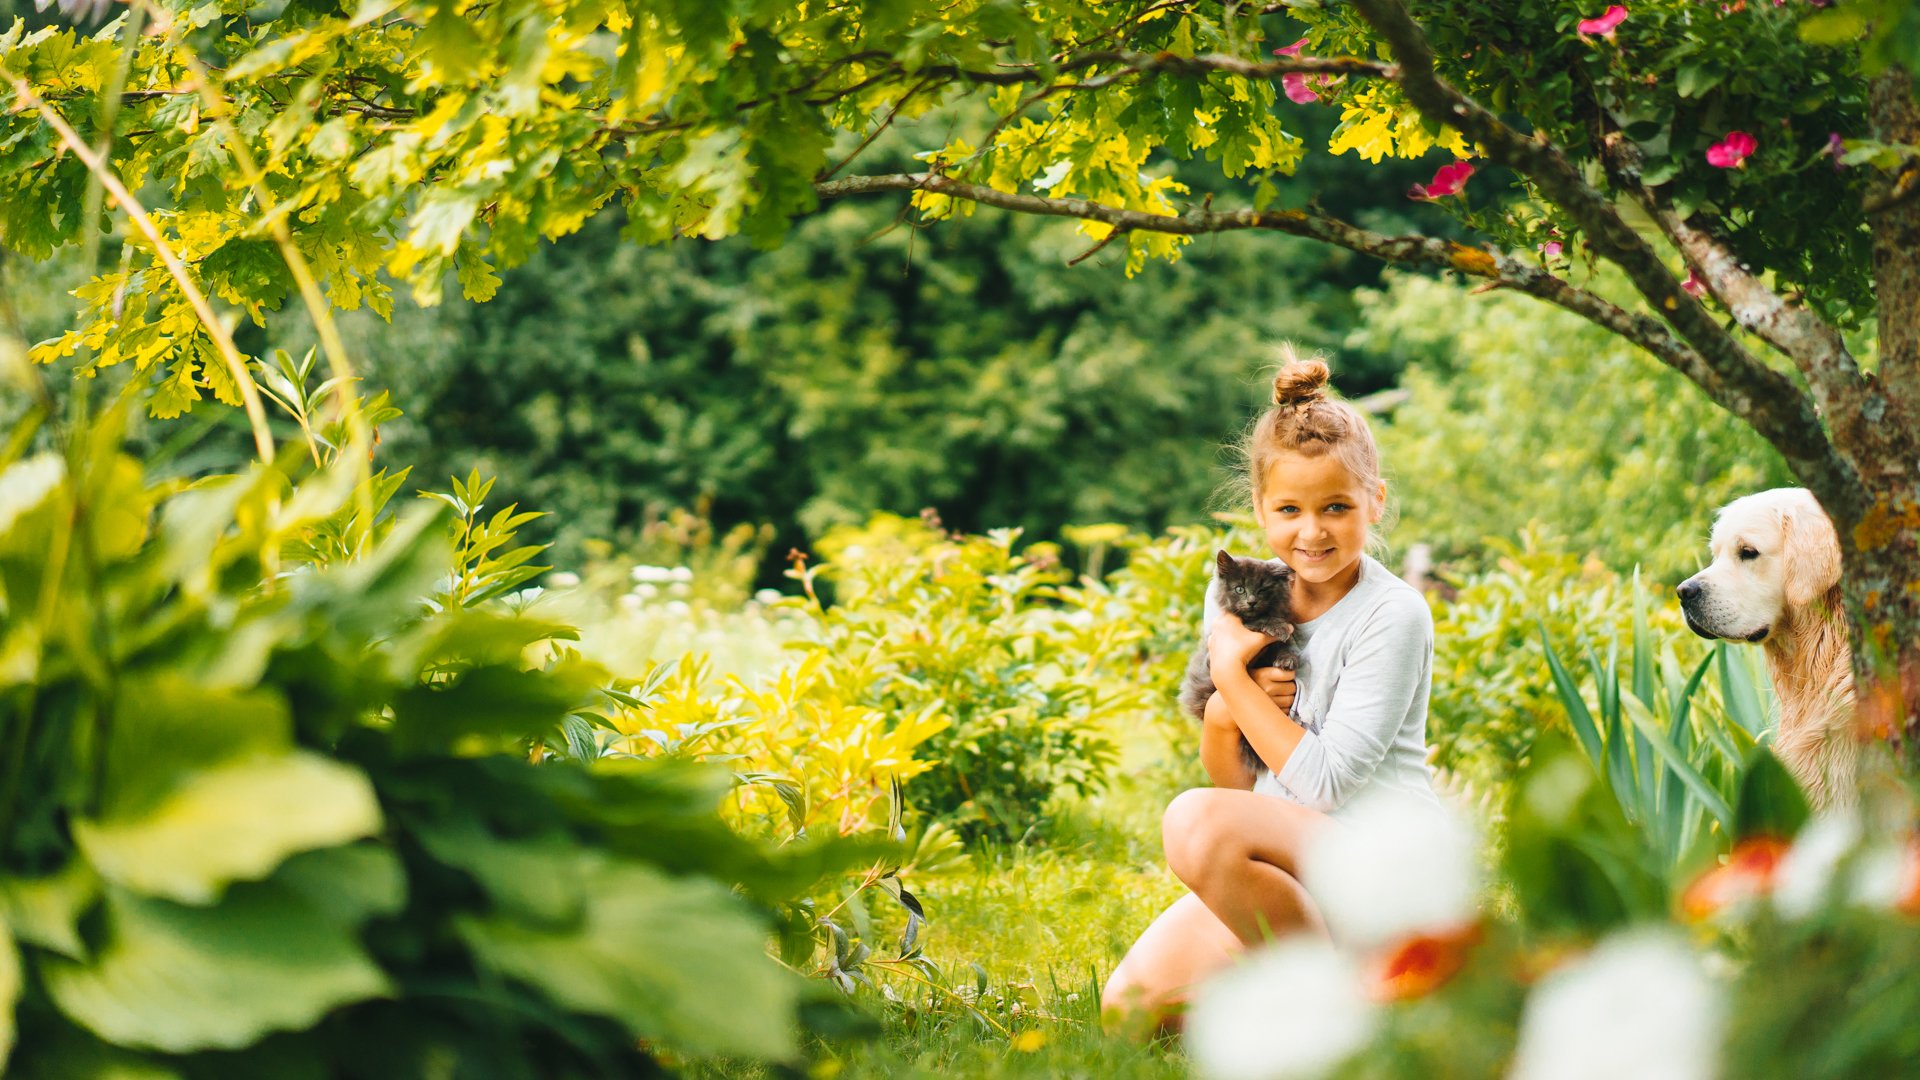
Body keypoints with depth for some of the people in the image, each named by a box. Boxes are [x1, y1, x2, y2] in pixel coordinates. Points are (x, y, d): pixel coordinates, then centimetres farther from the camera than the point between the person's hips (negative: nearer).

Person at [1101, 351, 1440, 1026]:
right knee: (1130, 1007, -10)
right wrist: (1223, 716, -11)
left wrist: (1232, 677, -12)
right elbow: (1230, 780, 11)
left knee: (1196, 820, -32)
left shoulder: (1393, 615, -12)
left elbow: (1324, 784, -18)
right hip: (1279, 858, 7)